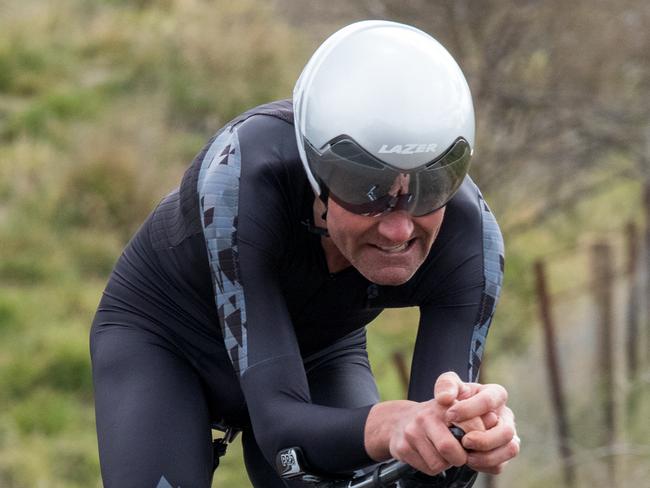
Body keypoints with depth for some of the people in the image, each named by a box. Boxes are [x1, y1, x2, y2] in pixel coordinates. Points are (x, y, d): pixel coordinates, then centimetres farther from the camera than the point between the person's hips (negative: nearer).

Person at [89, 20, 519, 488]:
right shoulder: (242, 173, -39)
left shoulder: (468, 237, -31)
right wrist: (390, 425, -64)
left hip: (317, 357, 3)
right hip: (163, 338, -2)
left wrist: (477, 425, -57)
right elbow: (279, 422, -43)